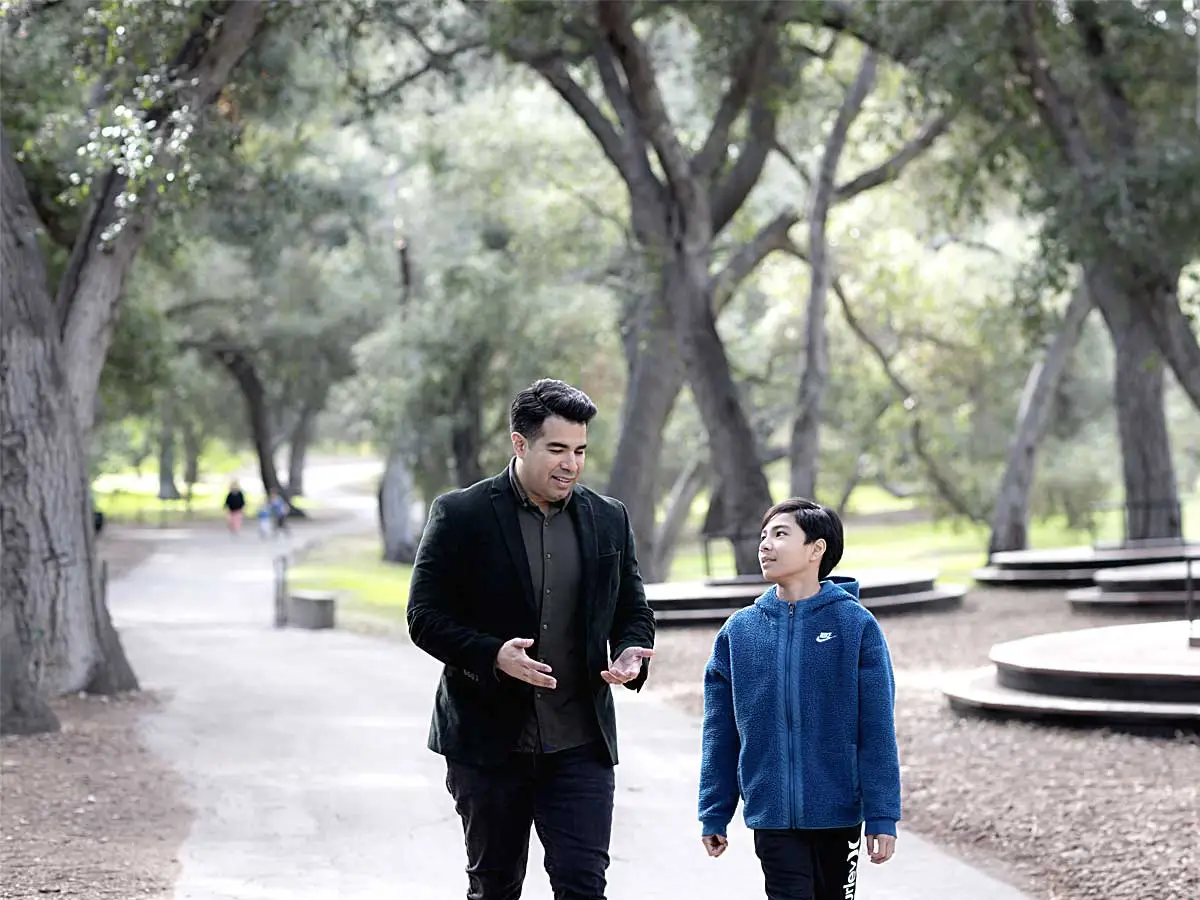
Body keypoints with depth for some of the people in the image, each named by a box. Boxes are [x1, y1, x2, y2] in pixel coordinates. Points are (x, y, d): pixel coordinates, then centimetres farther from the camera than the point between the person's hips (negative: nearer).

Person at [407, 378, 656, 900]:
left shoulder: (609, 520, 6)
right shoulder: (461, 515, -5)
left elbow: (633, 610, 16)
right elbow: (425, 616, -6)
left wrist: (631, 653, -8)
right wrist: (492, 654, -23)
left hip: (580, 744, 2)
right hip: (489, 740, -2)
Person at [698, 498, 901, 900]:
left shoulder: (855, 625, -6)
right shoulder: (740, 631, 2)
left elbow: (877, 731, -6)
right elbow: (720, 733, 7)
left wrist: (883, 817, -8)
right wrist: (714, 815, 7)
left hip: (838, 811, -1)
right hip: (771, 815, 1)